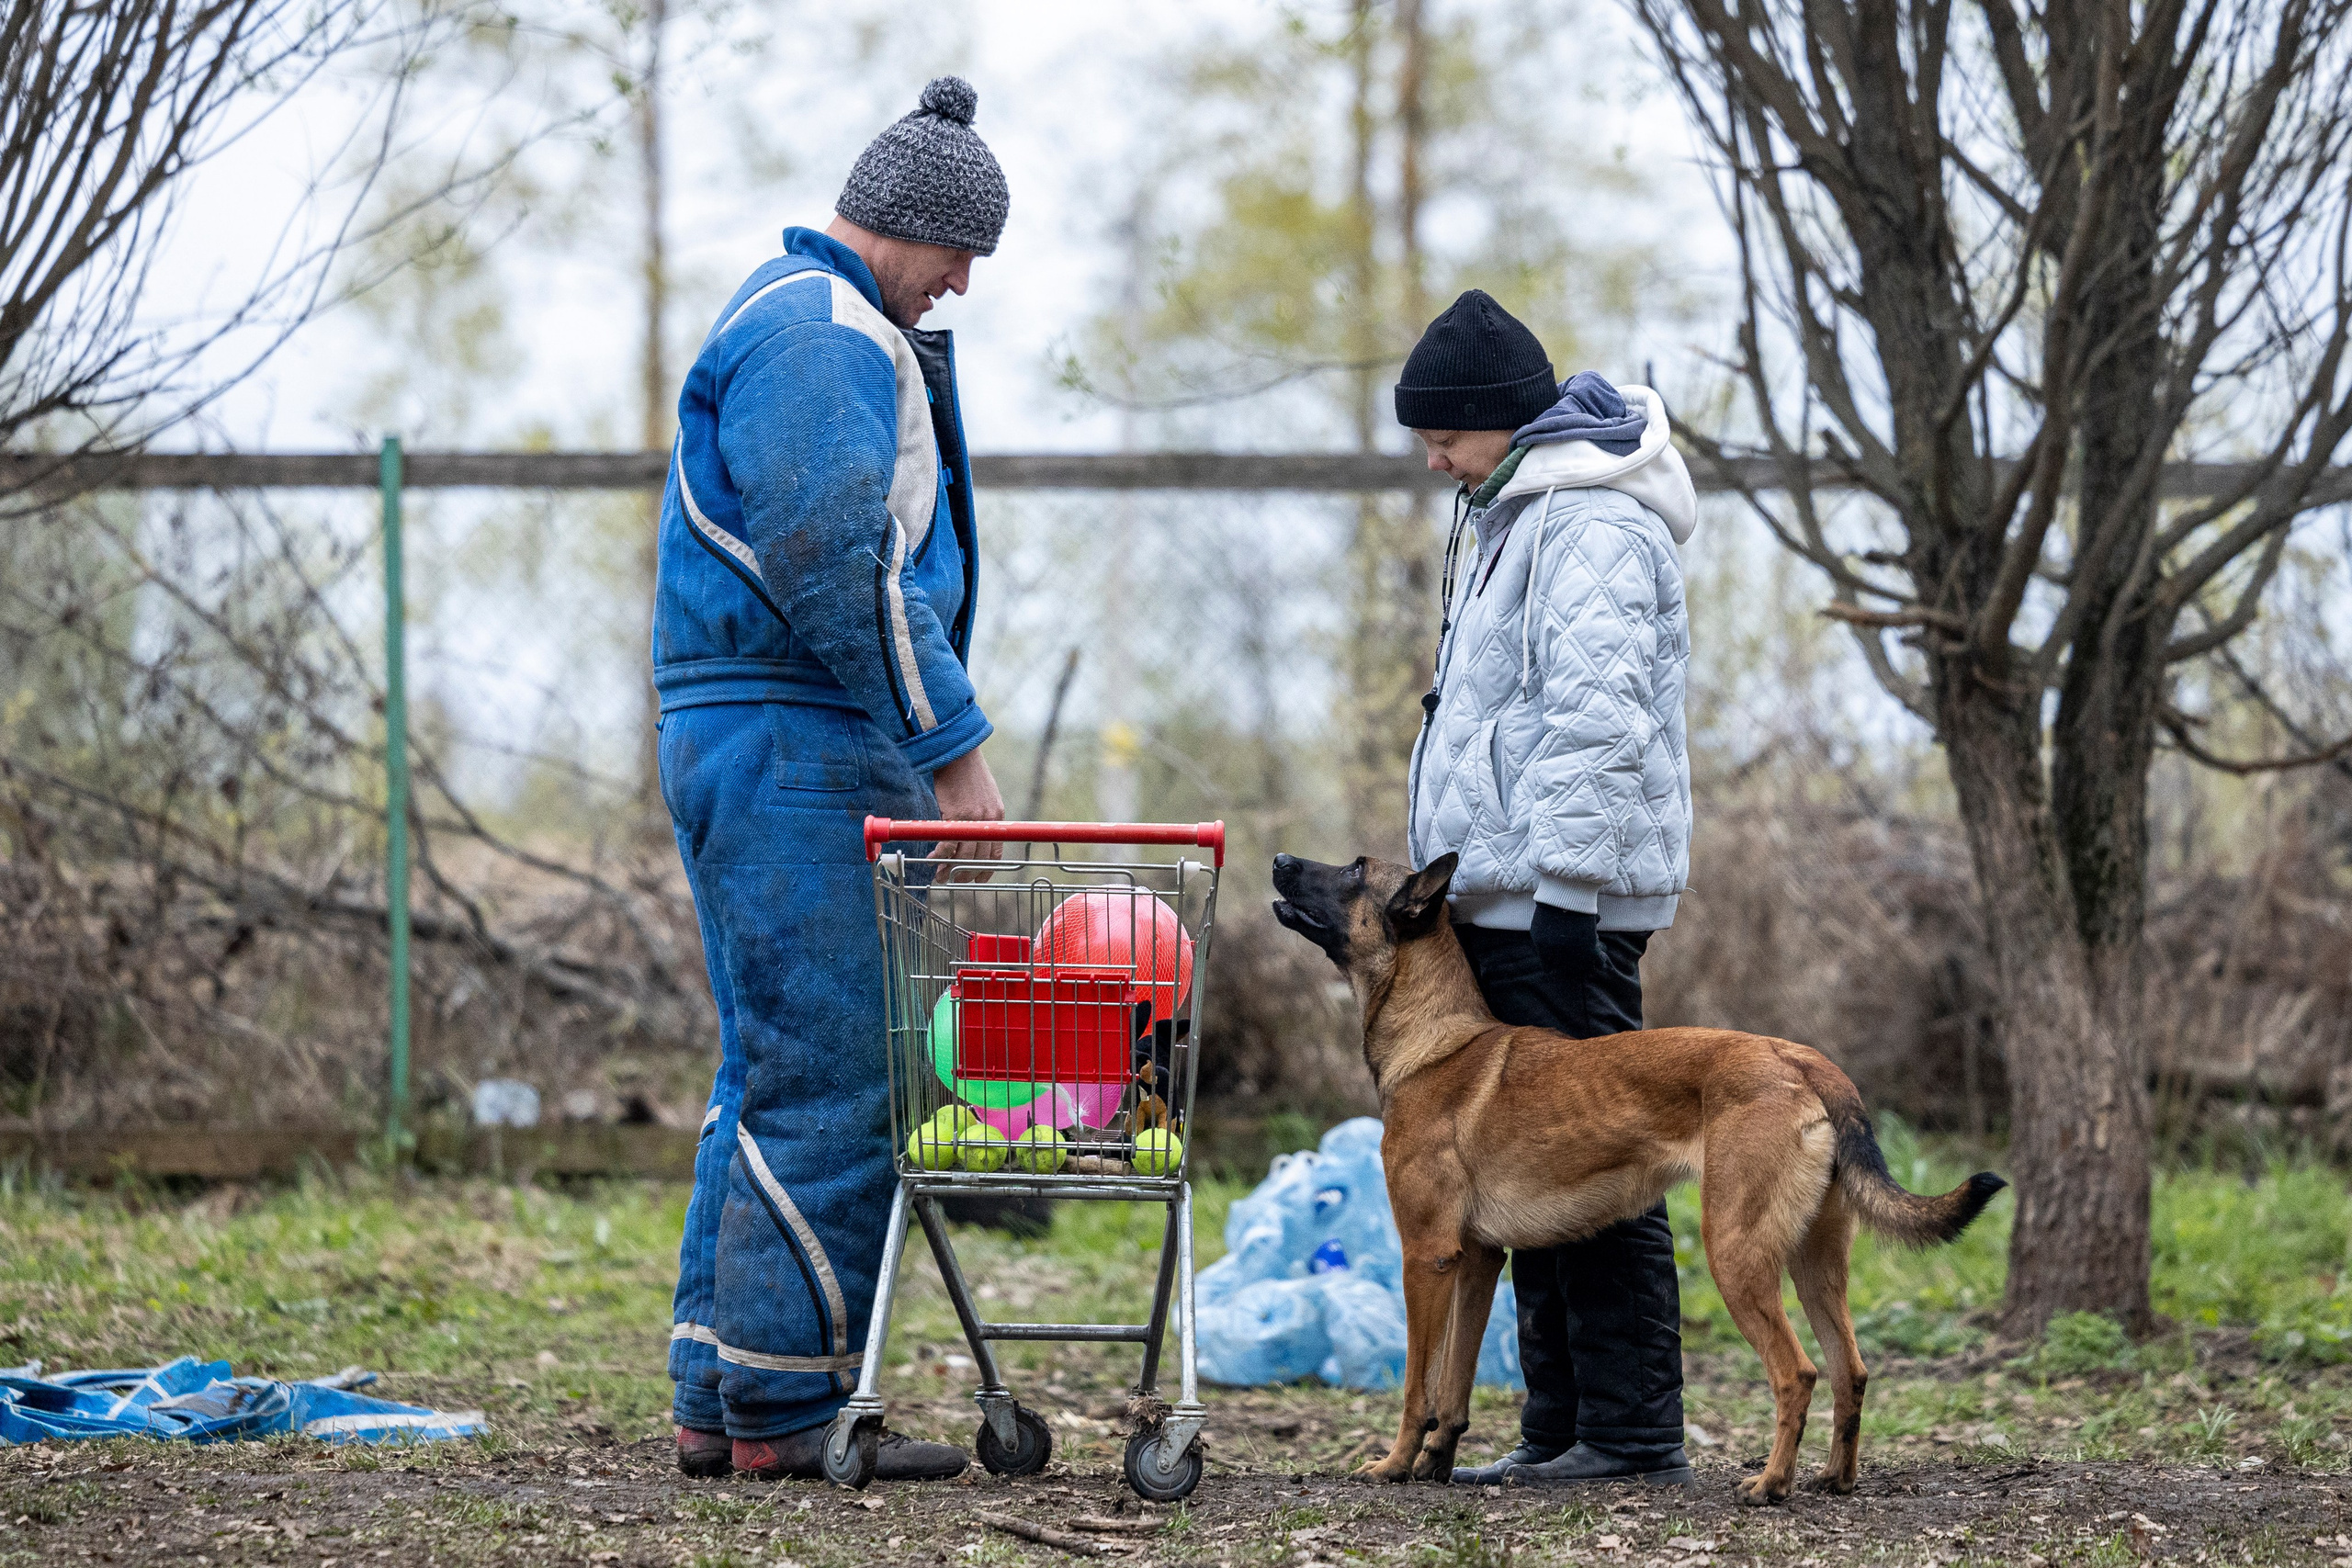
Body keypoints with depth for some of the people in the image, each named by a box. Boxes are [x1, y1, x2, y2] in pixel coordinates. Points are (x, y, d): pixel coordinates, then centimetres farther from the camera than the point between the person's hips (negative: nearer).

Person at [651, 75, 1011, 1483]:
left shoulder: (830, 325, 23)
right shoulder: (815, 338, -12)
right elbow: (847, 572, -21)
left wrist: (929, 746, 24)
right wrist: (953, 749, -18)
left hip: (772, 750, 11)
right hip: (790, 747, -11)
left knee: (777, 1074, 12)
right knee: (829, 1078, -10)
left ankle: (721, 1399, 14)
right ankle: (784, 1407, -8)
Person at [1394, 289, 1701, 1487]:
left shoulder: (1592, 523, -13)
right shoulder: (1513, 515, 21)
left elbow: (1598, 719, -21)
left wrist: (1569, 889, -24)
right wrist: (1451, 878, 25)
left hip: (1559, 899, -11)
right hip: (1502, 896, 11)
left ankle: (1632, 1428, -6)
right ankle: (1561, 1428, 15)